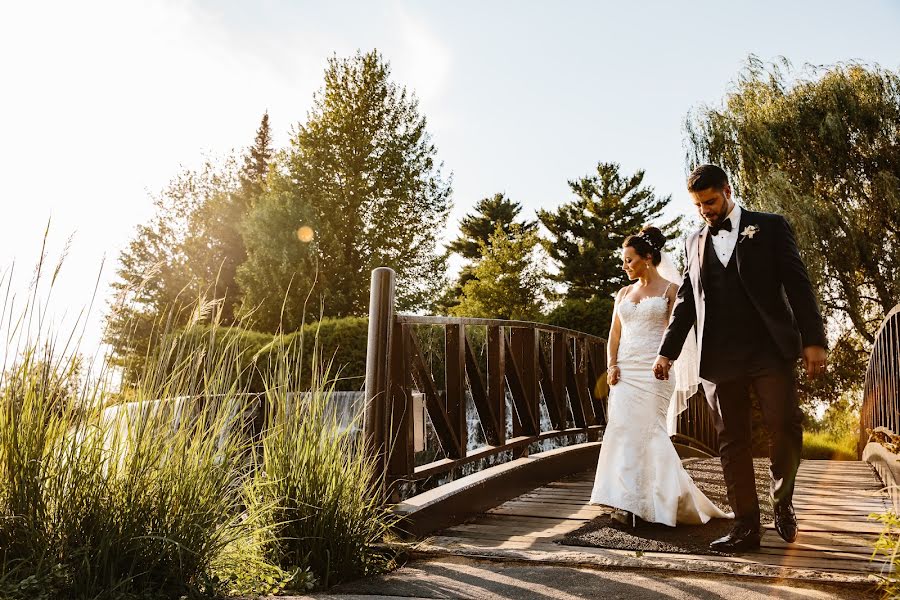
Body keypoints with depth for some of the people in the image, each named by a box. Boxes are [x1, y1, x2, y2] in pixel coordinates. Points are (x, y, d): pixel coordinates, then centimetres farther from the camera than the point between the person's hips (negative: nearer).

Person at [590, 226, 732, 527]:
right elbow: (614, 335, 14)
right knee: (623, 430, -2)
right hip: (624, 370, 5)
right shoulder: (623, 293, 16)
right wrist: (611, 366, 0)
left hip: (653, 370, -5)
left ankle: (634, 503, 0)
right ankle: (628, 502, 7)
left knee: (644, 430, -8)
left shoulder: (670, 290, 2)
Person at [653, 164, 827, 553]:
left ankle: (782, 502, 20)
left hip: (770, 350, -2)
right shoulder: (694, 242, 17)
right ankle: (746, 526, 10)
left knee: (786, 427, -7)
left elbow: (797, 284, 1)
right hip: (718, 358, 3)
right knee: (732, 441, 3)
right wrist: (667, 351, 12)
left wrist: (813, 340, -7)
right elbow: (686, 301, 18)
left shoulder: (770, 227, 8)